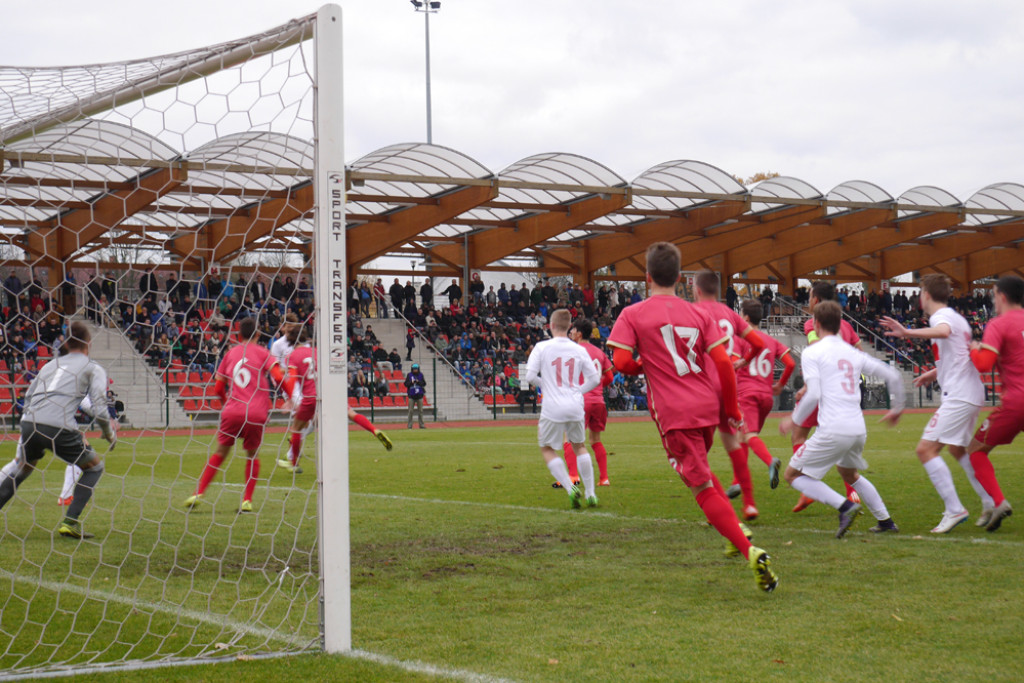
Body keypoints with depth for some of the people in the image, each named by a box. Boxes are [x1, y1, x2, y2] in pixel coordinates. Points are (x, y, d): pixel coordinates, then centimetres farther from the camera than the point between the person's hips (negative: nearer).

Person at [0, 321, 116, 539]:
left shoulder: (50, 364, 27)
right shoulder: (94, 368, 12)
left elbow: (27, 400, 26)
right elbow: (99, 408, 0)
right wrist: (110, 434, 16)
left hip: (29, 424, 5)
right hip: (59, 428, -5)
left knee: (20, 468, 31)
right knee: (95, 467, 16)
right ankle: (70, 522, 5)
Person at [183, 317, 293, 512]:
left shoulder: (230, 353, 16)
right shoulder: (262, 353, 7)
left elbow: (218, 389, 18)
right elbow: (279, 377, -7)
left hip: (232, 412, 2)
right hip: (257, 414, -2)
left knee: (220, 453, 14)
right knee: (252, 455, 15)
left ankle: (198, 494, 6)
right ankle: (247, 501, 5)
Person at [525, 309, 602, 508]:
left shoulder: (542, 347, -6)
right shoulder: (579, 350, 3)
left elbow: (530, 376, -9)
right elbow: (594, 379, 6)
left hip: (553, 408, -3)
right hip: (575, 407, 3)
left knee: (547, 448, 11)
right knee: (579, 446, 21)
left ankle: (570, 487, -7)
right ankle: (590, 493, 17)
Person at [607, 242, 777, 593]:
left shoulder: (632, 315, -3)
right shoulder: (698, 314, 7)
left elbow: (621, 362, -13)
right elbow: (723, 362, 0)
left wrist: (641, 367, 10)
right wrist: (732, 408, 9)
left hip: (673, 413, -5)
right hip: (707, 406, 5)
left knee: (703, 488, -4)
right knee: (699, 470, 30)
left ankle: (750, 551, -19)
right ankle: (738, 529, 18)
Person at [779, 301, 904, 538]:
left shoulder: (812, 352, -1)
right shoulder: (853, 353, 16)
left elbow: (813, 395, -13)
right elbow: (893, 376, 16)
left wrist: (794, 420, 0)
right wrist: (897, 408, 31)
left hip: (833, 431, -7)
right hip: (859, 430, 7)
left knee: (793, 475, 6)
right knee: (849, 473, 33)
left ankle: (844, 505, -12)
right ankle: (885, 521, 30)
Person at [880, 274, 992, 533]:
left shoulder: (940, 316, -11)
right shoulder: (957, 318, 20)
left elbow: (944, 331, -37)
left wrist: (907, 333, -44)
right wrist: (935, 373, 37)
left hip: (958, 395, -10)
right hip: (972, 393, 10)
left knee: (926, 449, -13)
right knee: (958, 449, 26)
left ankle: (954, 509, -16)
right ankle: (990, 503, 28)